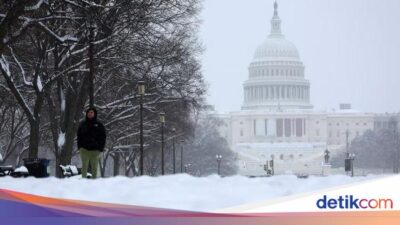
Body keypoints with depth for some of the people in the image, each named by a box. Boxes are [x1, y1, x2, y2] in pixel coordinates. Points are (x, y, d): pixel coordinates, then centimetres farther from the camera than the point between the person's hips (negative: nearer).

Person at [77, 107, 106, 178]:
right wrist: (79, 146, 2)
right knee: (84, 165, -4)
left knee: (94, 167, 2)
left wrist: (100, 148, -5)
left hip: (95, 149, -1)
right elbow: (79, 136, 13)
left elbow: (103, 137, 5)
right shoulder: (83, 124, 9)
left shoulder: (99, 125, 5)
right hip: (84, 149, 1)